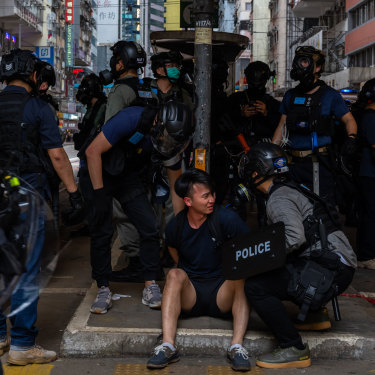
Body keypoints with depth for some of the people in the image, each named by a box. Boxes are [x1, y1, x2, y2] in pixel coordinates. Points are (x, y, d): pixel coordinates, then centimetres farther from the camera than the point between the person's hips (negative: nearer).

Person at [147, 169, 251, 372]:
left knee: (241, 278, -30)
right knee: (175, 274, -28)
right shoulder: (175, 226, -1)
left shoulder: (227, 218, -10)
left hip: (222, 294, -1)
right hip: (189, 295, 1)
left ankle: (237, 346, -36)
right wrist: (183, 278, 11)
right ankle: (168, 345, -37)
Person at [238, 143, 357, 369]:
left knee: (256, 287, -16)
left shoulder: (279, 198, -9)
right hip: (338, 267, 10)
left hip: (329, 271, -10)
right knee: (267, 275, 26)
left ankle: (294, 350, -14)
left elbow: (295, 237, -24)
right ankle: (317, 315, 27)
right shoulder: (292, 190, 22)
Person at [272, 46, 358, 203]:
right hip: (296, 163, 4)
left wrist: (351, 138, -16)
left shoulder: (330, 95, 0)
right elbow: (282, 126, 18)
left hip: (320, 164, -4)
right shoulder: (290, 96, 13)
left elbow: (349, 120, 4)